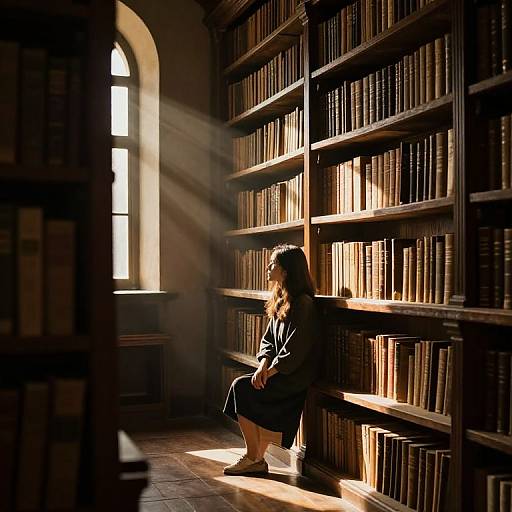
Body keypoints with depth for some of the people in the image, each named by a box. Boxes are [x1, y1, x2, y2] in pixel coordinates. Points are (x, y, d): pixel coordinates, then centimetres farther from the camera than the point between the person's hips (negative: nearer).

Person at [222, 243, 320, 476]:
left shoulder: (303, 303, -16)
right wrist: (263, 366, -3)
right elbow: (268, 339, 13)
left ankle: (253, 457, -1)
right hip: (279, 371, 8)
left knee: (242, 388, -15)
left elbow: (295, 349, -20)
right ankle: (257, 459, -2)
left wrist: (270, 372, -15)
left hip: (295, 376, -8)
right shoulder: (280, 300, 13)